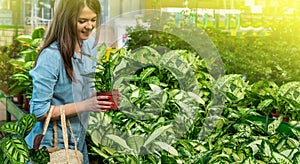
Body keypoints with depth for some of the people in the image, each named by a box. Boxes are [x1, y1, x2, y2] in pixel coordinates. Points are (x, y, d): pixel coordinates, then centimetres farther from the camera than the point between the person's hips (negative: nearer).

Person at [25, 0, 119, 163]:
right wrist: (84, 106, -24)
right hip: (51, 146, -7)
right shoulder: (51, 56, -24)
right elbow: (38, 111, -22)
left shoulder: (90, 46, -1)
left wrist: (102, 96, -7)